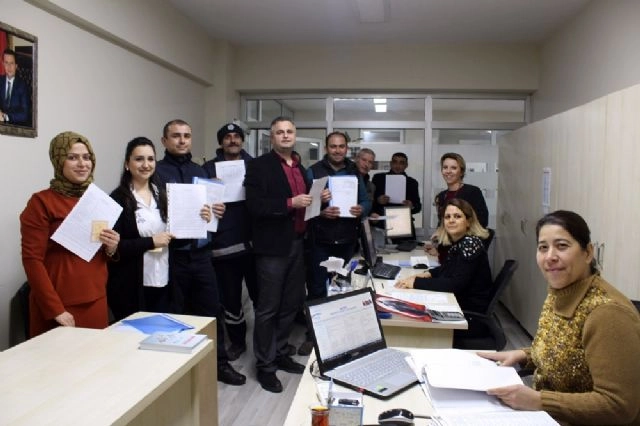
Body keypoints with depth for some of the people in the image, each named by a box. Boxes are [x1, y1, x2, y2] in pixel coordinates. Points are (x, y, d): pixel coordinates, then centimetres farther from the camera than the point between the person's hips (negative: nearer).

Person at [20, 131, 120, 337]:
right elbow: (32, 260, -11)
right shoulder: (41, 202, -7)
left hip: (97, 303, 5)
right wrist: (55, 309, -15)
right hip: (59, 307, -5)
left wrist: (112, 248, -4)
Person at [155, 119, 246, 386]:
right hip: (172, 256, -4)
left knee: (212, 310, 10)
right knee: (175, 314, 8)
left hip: (201, 253, 5)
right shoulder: (157, 172, -3)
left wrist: (218, 210, -3)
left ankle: (219, 364, 24)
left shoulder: (199, 171, 14)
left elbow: (213, 203, 19)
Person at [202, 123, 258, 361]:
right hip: (225, 244, 0)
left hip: (254, 241, 1)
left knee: (260, 293, 10)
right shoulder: (209, 168, 7)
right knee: (230, 297, 9)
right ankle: (237, 341, 28)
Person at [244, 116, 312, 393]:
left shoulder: (300, 167, 15)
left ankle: (281, 354, 30)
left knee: (290, 304, 15)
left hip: (297, 243, 7)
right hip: (273, 245, -7)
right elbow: (255, 205, -17)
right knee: (268, 308, 2)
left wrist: (314, 201, 2)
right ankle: (265, 366, 15)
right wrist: (290, 203, -22)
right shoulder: (259, 166, -6)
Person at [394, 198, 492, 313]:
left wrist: (416, 282, -26)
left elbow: (456, 284, -28)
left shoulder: (470, 243, -21)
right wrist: (427, 274, 2)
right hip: (456, 300, 7)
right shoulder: (456, 242, 3)